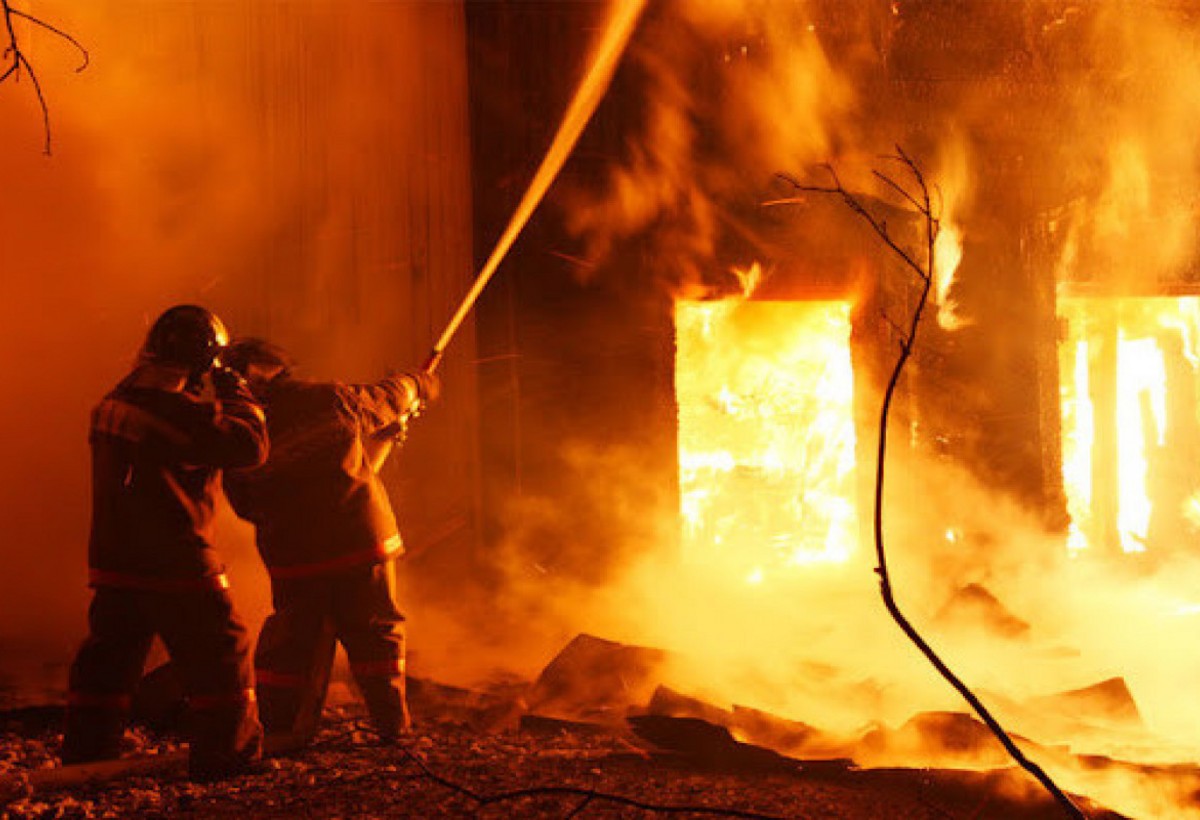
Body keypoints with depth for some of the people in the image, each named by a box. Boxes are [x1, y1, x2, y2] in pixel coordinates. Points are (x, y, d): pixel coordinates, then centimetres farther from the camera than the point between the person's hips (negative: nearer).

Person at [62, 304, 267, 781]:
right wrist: (237, 396, -3)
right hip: (174, 563, -7)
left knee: (109, 657, 15)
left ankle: (86, 756, 17)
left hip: (112, 561, 7)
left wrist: (216, 402, 17)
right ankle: (226, 751, 11)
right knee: (220, 655, 7)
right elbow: (251, 446, -18)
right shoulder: (181, 411, -18)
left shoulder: (116, 401, 8)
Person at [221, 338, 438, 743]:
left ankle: (279, 728, 17)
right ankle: (393, 723, 17)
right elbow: (389, 399, 11)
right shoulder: (331, 399, -6)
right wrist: (420, 385, 33)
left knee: (290, 641, 15)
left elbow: (247, 505, 6)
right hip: (361, 542, 0)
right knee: (376, 634, 14)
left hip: (293, 559, 0)